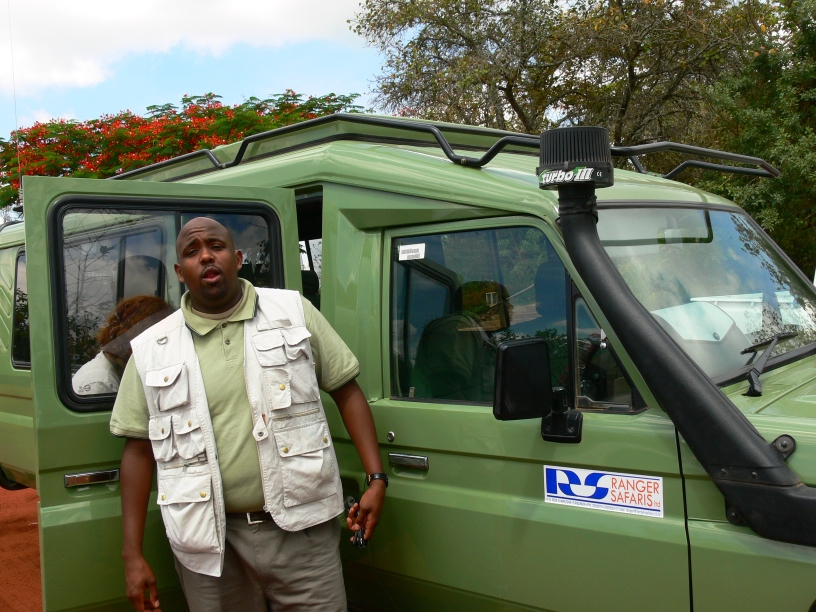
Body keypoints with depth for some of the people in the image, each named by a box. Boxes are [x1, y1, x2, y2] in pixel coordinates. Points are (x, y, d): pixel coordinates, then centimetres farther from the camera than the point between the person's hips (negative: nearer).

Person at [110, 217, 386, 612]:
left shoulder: (293, 312, 2)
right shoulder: (152, 352, 3)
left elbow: (347, 392, 4)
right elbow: (139, 451, 5)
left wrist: (376, 479, -4)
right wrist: (132, 555, 2)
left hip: (301, 528, 0)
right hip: (209, 542, 1)